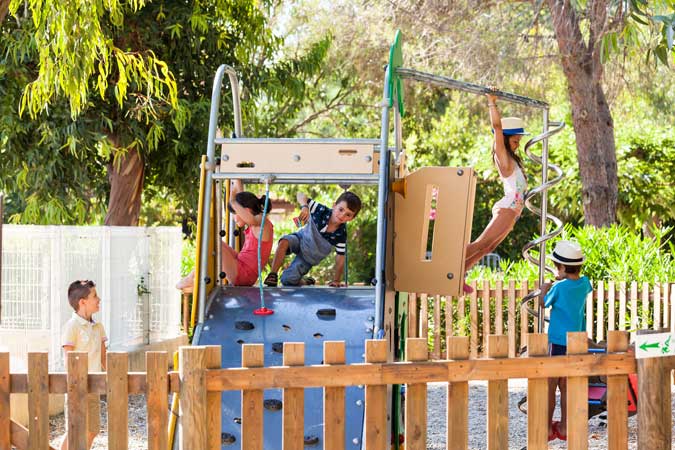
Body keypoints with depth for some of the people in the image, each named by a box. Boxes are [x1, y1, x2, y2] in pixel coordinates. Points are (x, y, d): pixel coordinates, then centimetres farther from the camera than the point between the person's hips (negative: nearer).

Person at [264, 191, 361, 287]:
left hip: (309, 257, 0)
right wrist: (304, 207, -49)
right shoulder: (321, 211, -29)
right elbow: (301, 195, -27)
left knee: (287, 280, -10)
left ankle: (304, 281, 24)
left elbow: (340, 258, -14)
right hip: (301, 238, 1)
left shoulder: (341, 235, -28)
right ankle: (272, 275, -20)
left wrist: (336, 281, -10)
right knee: (284, 242, -34)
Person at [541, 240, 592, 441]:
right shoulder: (584, 283, -1)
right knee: (565, 386, 15)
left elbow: (544, 304, 0)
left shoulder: (559, 288, -18)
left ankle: (548, 429, 9)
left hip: (557, 342, -6)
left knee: (550, 387, 4)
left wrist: (545, 289, 16)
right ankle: (564, 427, 18)